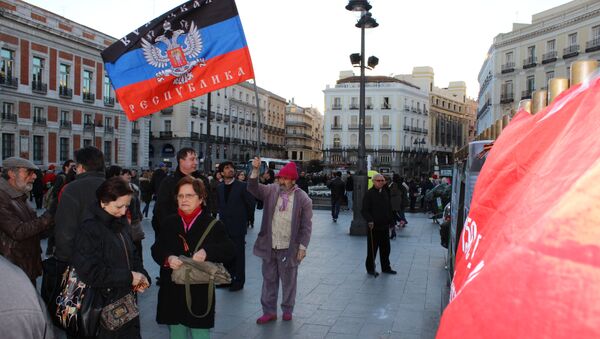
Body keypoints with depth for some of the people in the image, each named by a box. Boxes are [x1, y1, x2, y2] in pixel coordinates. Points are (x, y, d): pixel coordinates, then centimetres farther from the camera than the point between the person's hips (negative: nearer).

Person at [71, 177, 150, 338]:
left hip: (127, 300, 7)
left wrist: (142, 275, -4)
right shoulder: (89, 229, -17)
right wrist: (128, 277, -20)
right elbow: (90, 271, -23)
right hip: (104, 306, -7)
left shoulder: (120, 223, 5)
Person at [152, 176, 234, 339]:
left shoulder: (213, 224, -3)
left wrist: (207, 252, -26)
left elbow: (228, 250, -8)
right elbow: (156, 250, 6)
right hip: (173, 292, 3)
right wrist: (168, 258, -16)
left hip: (201, 293, -3)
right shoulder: (169, 222, 7)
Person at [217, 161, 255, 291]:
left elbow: (251, 204, -4)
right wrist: (223, 216, 10)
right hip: (224, 226, 5)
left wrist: (244, 218, 5)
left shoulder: (242, 186, -8)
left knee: (238, 255, 3)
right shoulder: (219, 188, 8)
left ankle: (239, 281, 14)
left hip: (238, 227, -5)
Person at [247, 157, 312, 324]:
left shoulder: (303, 198, -6)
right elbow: (253, 188, -10)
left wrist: (303, 246, -10)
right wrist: (255, 170, -24)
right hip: (269, 246, 3)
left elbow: (306, 225, -5)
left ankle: (287, 309, 29)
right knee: (269, 280, 12)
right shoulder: (271, 190, 2)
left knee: (288, 281, 12)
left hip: (289, 248, -3)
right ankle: (269, 311, 24)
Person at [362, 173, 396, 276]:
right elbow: (365, 210, -14)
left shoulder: (385, 193, 11)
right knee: (372, 248, 3)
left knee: (385, 248, 14)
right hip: (373, 226, -6)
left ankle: (386, 267, 28)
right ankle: (370, 268, 17)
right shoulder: (369, 193, -10)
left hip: (385, 226, 7)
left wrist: (391, 220, 13)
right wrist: (369, 220, -27)